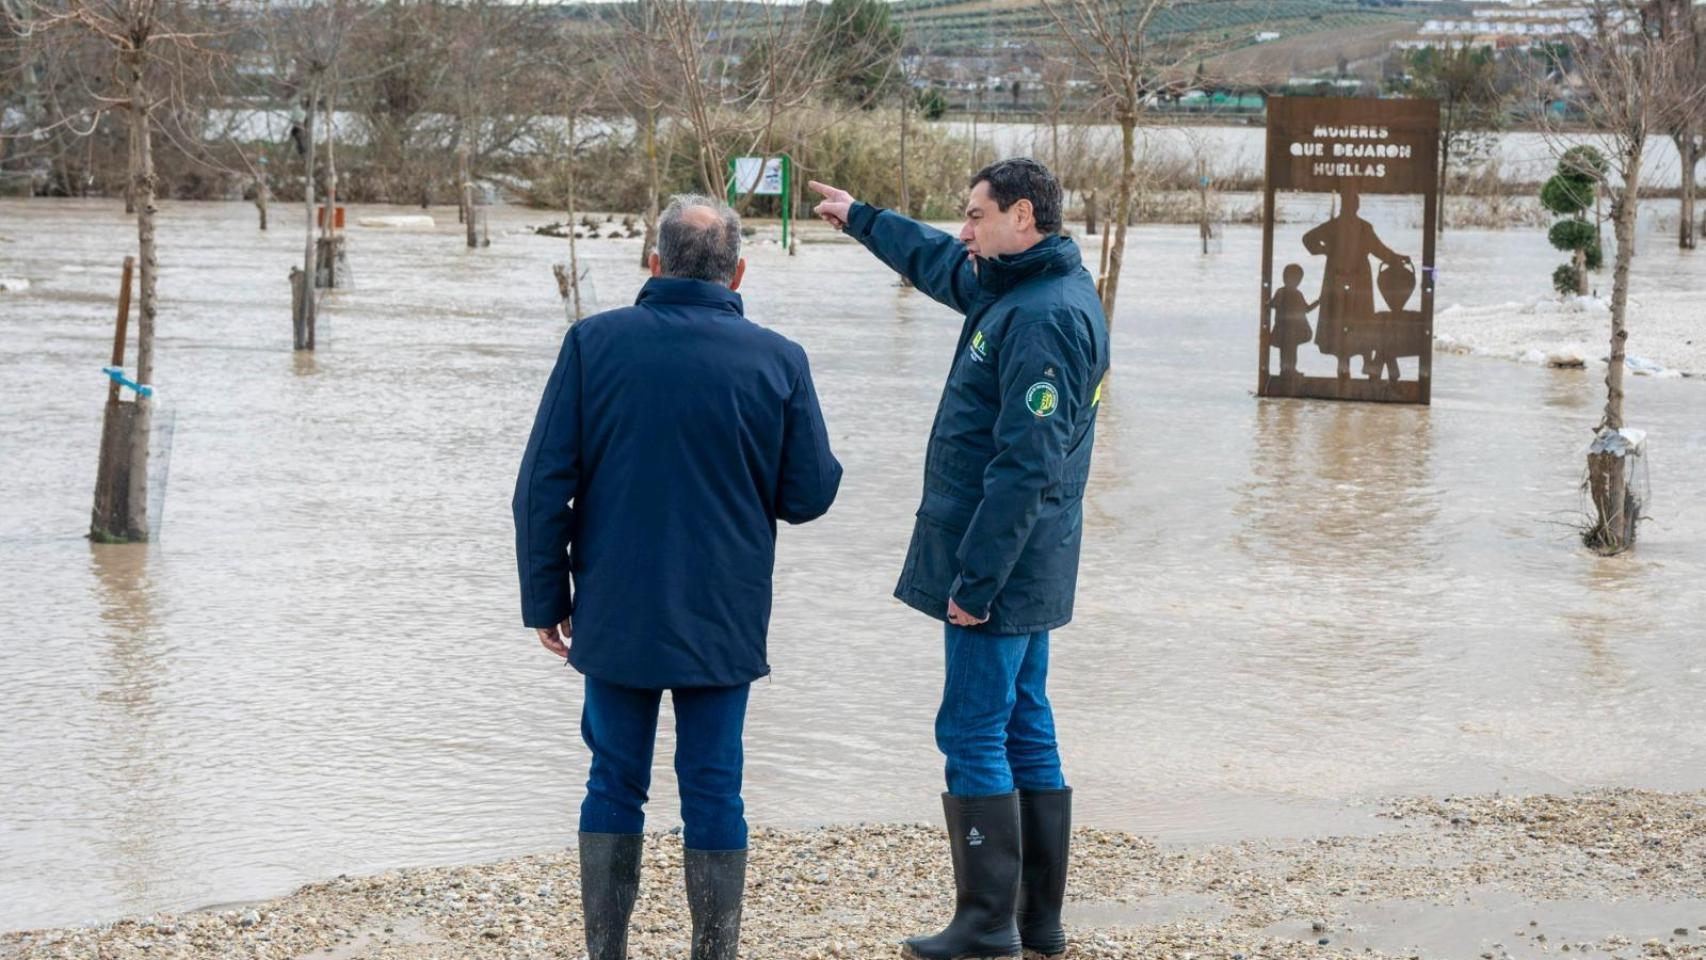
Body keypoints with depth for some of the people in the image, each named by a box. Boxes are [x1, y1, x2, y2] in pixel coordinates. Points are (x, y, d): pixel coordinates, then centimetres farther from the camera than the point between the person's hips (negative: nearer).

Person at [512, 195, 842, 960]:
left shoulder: (594, 344, -5)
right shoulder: (778, 361, -5)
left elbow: (543, 487, -5)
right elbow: (810, 495, -1)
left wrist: (545, 600, 3)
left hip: (615, 616, 0)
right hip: (723, 622, 0)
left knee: (614, 785, 11)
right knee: (713, 791, 7)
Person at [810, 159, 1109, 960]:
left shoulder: (1041, 319, -20)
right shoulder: (1015, 288, 11)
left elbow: (1025, 467, -25)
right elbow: (938, 264, 34)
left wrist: (975, 579, -23)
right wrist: (861, 220, 46)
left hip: (1001, 566, -10)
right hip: (1025, 566, 10)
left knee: (973, 734, -6)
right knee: (1024, 730, 12)